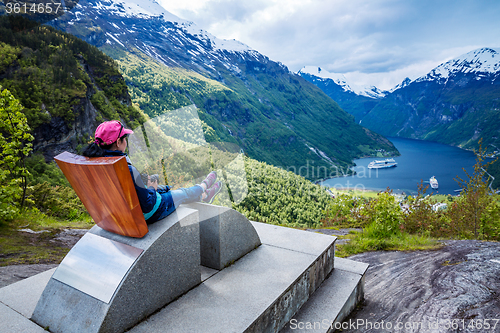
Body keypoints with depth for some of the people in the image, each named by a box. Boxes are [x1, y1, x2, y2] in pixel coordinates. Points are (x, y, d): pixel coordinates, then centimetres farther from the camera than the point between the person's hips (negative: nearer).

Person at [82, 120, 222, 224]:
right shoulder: (128, 170, -37)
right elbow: (147, 205, -30)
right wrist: (152, 189, -11)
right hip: (148, 215, -8)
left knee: (167, 189, 30)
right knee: (185, 193, 18)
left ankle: (204, 196, 53)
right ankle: (203, 187, 52)